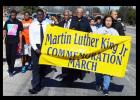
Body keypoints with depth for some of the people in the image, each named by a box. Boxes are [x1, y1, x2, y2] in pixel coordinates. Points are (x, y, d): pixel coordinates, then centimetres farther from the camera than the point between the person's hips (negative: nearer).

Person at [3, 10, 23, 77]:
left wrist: (20, 43, -1)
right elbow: (4, 32, 9)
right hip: (8, 41, 3)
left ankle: (11, 70, 5)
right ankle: (10, 67, 34)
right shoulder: (7, 22, 7)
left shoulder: (19, 23, 1)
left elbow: (20, 33, 2)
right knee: (8, 55, 9)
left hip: (15, 42, -2)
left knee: (13, 56, -2)